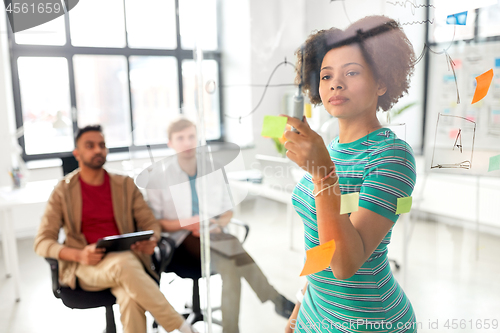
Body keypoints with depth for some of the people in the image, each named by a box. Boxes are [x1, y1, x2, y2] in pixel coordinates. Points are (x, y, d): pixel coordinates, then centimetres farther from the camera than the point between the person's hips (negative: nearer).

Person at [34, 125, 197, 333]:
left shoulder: (125, 185, 11)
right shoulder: (63, 191, 5)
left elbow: (150, 223, 11)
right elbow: (42, 242, 1)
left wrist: (151, 241, -15)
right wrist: (78, 255, -19)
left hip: (127, 259, 2)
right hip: (86, 267, -1)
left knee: (131, 298, -36)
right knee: (123, 265, -37)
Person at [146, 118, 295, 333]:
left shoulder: (214, 168, 9)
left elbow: (228, 211, 13)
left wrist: (217, 225, -10)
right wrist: (185, 223, -19)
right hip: (180, 244, -3)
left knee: (231, 267, -33)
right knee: (233, 260, -32)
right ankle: (277, 301, -25)